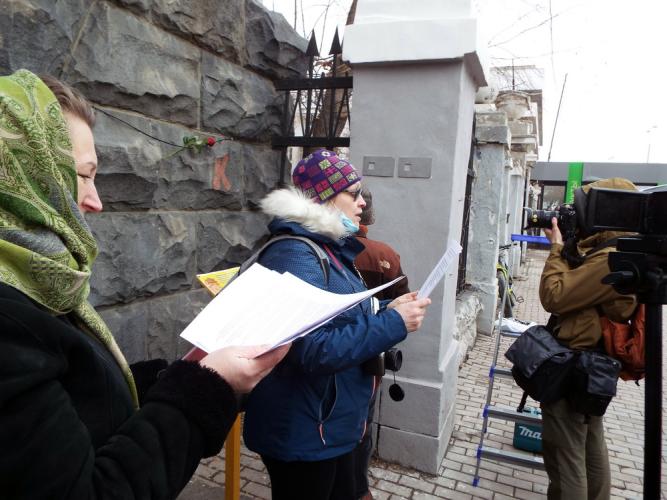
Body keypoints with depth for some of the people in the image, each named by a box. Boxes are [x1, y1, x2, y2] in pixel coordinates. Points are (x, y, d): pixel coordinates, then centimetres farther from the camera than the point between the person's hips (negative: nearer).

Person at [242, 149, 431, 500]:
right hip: (302, 434, -9)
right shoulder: (295, 256, -24)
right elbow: (315, 351, -32)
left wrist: (387, 313, 0)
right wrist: (393, 324, -26)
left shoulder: (328, 248, 8)